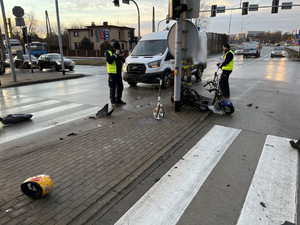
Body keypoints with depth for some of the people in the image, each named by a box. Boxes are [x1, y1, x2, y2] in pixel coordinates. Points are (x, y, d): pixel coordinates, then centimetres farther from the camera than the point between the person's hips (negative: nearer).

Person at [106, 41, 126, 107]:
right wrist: (115, 54, -23)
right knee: (113, 88, -5)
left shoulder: (119, 52, 13)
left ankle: (118, 100, 25)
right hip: (112, 73, -7)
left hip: (119, 72, 7)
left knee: (120, 87, 12)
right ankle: (113, 102, 1)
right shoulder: (108, 52, -5)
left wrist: (122, 57, -7)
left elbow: (123, 61, 14)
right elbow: (109, 61, -21)